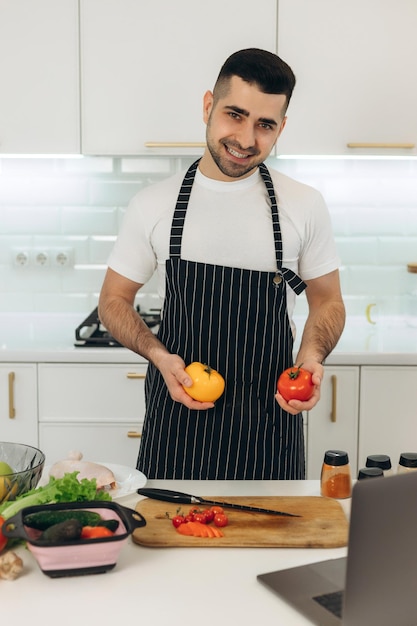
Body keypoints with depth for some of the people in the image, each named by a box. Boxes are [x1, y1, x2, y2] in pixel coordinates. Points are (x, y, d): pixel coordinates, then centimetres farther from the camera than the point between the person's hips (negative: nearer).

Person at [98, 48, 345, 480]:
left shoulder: (304, 205, -2)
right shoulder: (154, 204, -3)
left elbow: (327, 302, 7)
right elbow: (114, 300, 5)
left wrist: (311, 357, -13)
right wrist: (159, 356, -13)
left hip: (269, 423, 0)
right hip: (177, 419, 0)